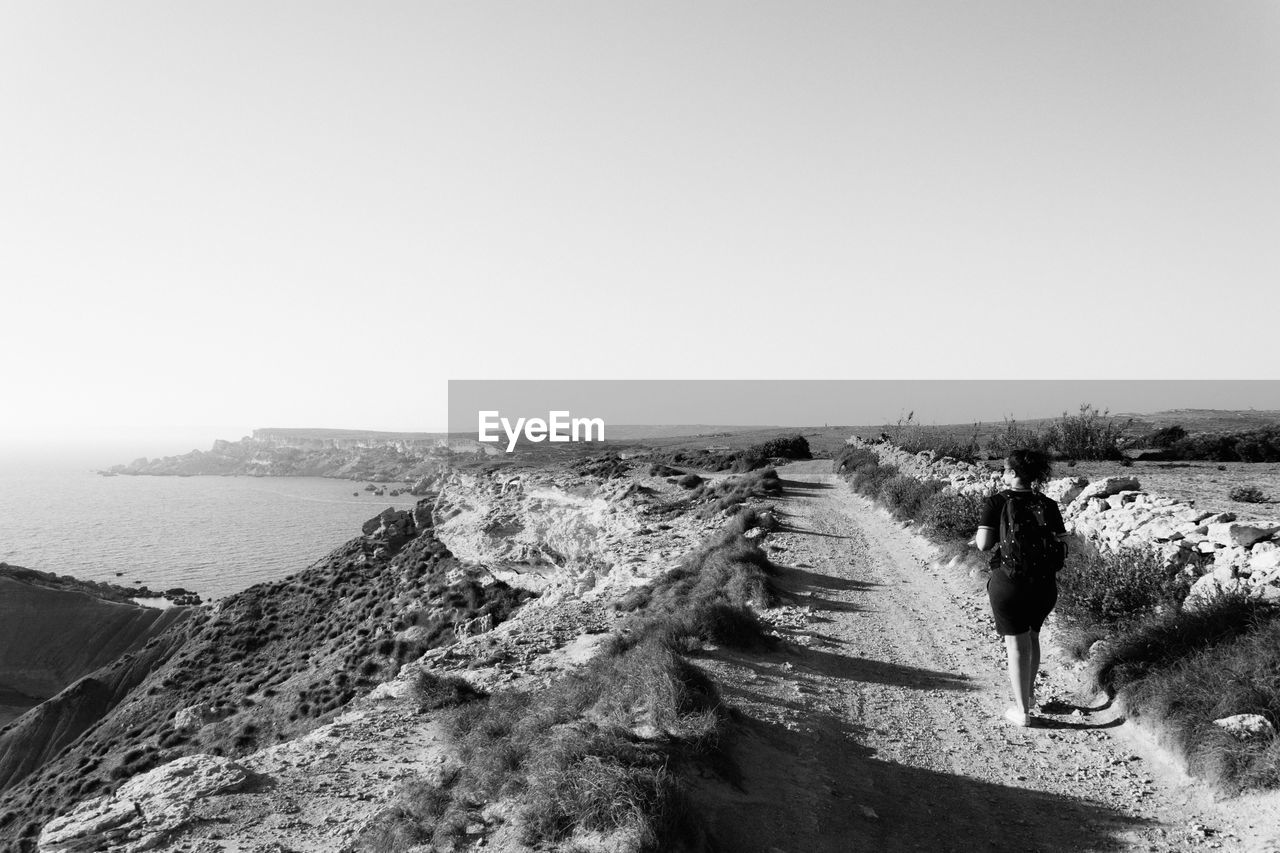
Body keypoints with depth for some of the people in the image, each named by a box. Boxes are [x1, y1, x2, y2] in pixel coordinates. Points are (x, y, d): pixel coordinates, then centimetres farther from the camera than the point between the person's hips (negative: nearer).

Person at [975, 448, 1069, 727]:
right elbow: (1062, 547, -1)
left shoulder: (997, 502, -11)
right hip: (1044, 583, 4)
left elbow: (983, 544, -17)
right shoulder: (1048, 505, -1)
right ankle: (1028, 692, 40)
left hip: (1008, 581, -4)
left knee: (1017, 644, 6)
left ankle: (1022, 711, 13)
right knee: (1032, 636, 24)